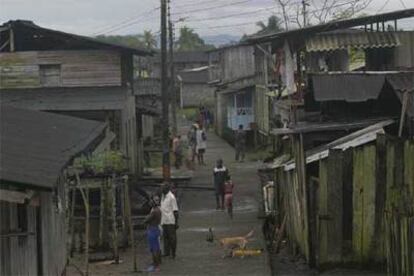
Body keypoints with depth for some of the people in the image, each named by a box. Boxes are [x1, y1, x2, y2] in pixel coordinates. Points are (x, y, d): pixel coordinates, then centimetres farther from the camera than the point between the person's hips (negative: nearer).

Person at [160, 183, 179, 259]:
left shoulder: (171, 197, -11)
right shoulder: (163, 196, 13)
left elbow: (175, 211, -12)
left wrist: (176, 222, -14)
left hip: (170, 221, -8)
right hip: (164, 221, 8)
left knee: (172, 237, -1)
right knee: (165, 236, 10)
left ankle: (173, 253, 4)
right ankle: (166, 252, 16)